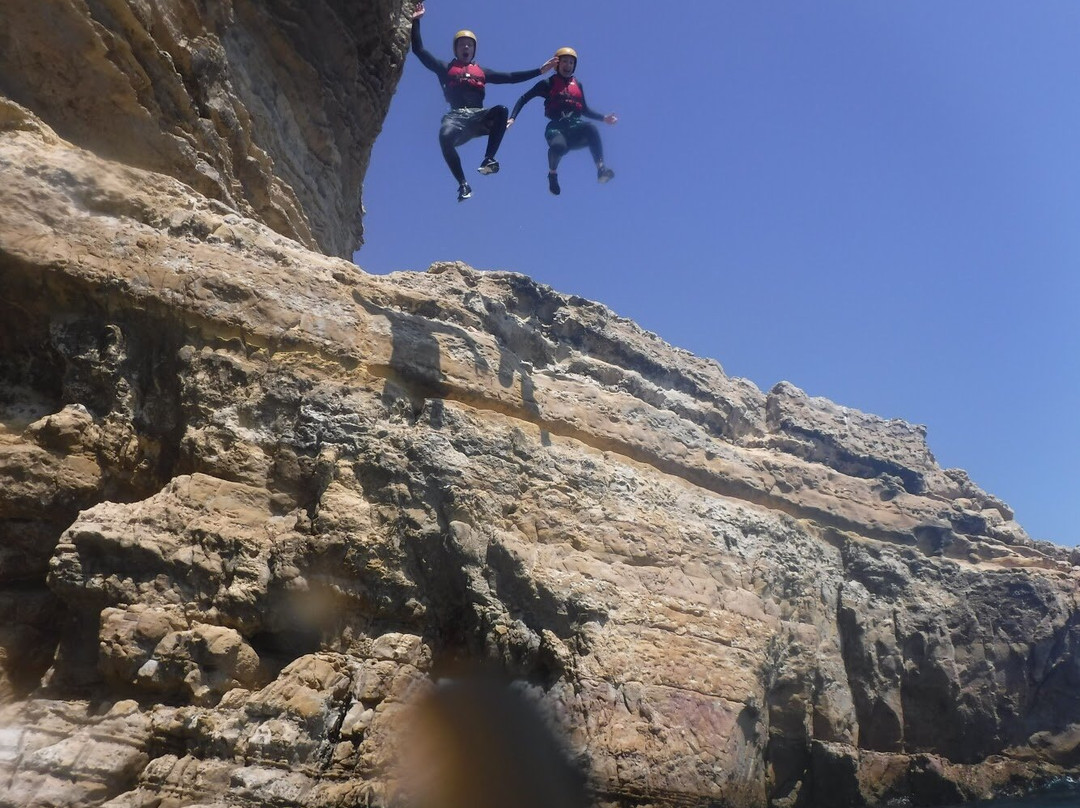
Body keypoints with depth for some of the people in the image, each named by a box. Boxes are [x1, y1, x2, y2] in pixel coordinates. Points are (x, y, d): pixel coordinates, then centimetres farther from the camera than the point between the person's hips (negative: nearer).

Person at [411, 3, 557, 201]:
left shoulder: (482, 72, 27)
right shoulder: (445, 69, 21)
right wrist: (416, 21, 13)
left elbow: (511, 77, 25)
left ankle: (488, 159, -32)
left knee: (501, 111, -30)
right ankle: (463, 184, -32)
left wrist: (539, 70, 20)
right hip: (457, 117, -2)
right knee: (445, 136, -37)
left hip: (479, 117, 2)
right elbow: (418, 49, 18)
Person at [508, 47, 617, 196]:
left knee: (591, 129, -35)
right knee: (558, 146, -39)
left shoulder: (578, 85, 24)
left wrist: (604, 118, 18)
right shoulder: (548, 84, 12)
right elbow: (524, 98, 11)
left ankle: (601, 169, -44)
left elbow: (584, 110, 32)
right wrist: (512, 117, -3)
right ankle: (552, 174, -6)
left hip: (575, 125, 3)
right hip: (557, 127, -3)